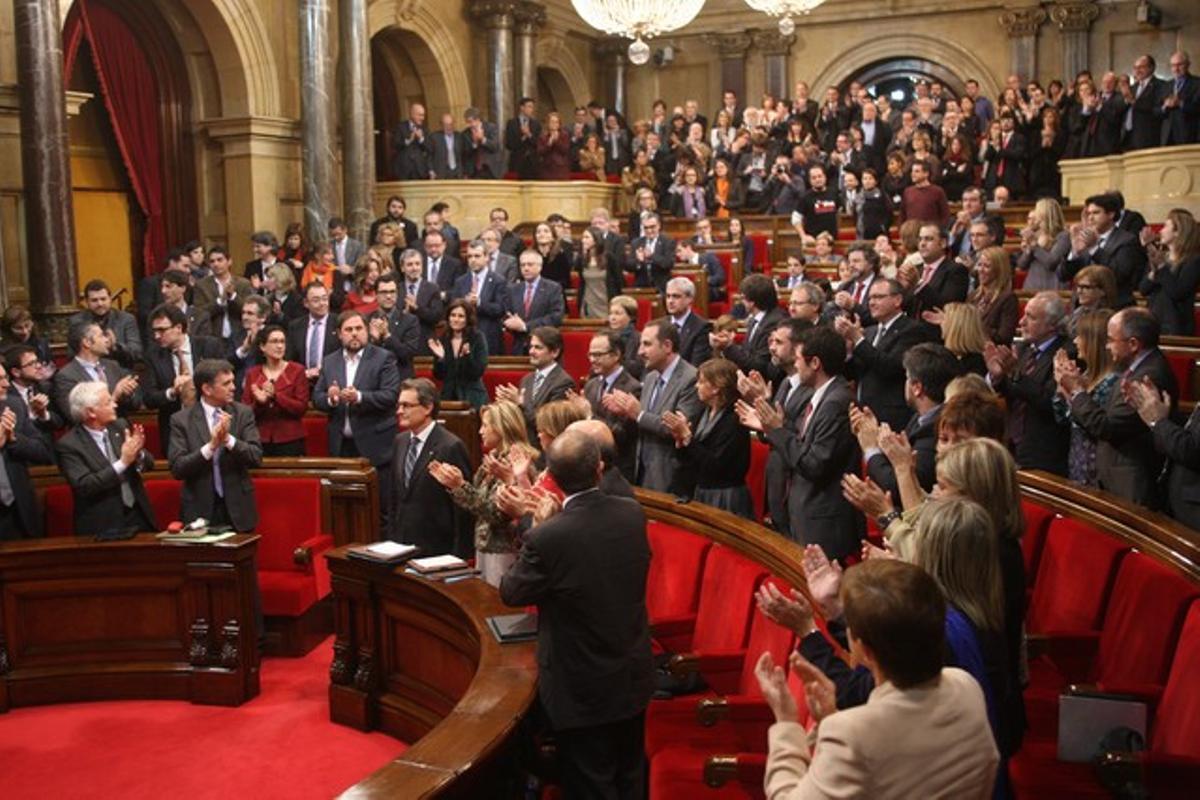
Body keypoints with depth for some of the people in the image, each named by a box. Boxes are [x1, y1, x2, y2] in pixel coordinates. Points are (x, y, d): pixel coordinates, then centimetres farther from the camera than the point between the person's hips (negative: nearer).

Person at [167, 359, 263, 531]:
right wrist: (210, 446, -22)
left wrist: (228, 439, -21)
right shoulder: (181, 419, -3)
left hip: (238, 510, 1)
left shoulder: (244, 413, 2)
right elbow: (177, 468, -10)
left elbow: (256, 457, -6)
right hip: (200, 510, -1)